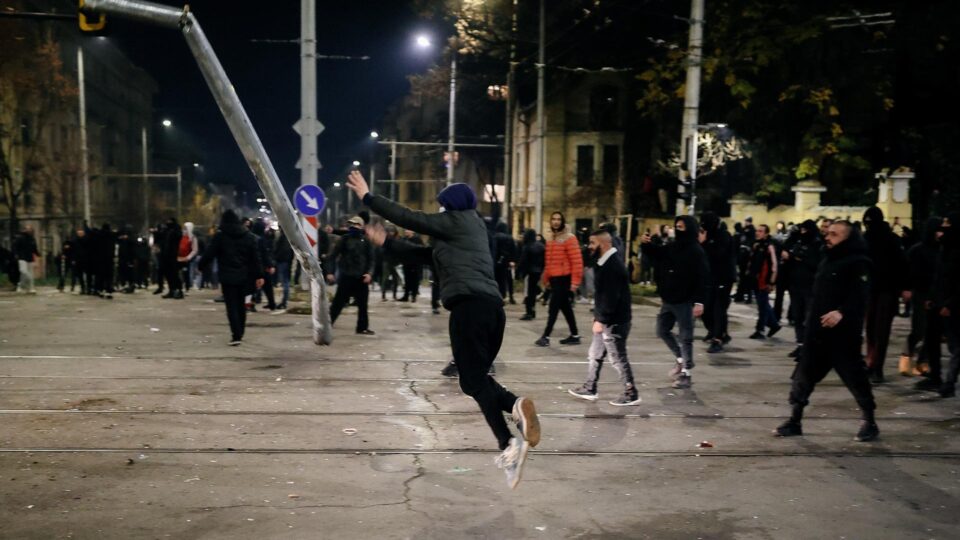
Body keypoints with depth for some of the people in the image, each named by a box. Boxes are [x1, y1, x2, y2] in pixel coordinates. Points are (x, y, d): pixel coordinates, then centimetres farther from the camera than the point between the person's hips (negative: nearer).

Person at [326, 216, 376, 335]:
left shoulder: (365, 242, 6)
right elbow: (333, 256, -1)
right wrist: (330, 272, -10)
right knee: (338, 302, -2)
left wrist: (369, 273, -9)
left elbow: (371, 259, 7)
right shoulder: (345, 239, 0)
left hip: (361, 278, 3)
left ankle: (363, 327, 18)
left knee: (363, 304, 8)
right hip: (346, 277, -2)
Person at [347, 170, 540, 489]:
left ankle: (508, 444, -30)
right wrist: (385, 242, 41)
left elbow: (407, 218, 5)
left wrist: (366, 196, 16)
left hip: (469, 305, -8)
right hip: (492, 306, 8)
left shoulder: (454, 221, 7)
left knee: (472, 380, -12)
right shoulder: (472, 228, 30)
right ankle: (516, 405, -19)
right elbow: (429, 254, 36)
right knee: (476, 377, 11)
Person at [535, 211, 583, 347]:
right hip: (554, 279, 8)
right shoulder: (552, 239, 15)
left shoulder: (569, 239, -10)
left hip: (564, 279, -8)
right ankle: (575, 335, 20)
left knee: (553, 307, -8)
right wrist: (546, 278, 16)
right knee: (565, 307, 13)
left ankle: (546, 337, -5)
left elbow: (576, 261, -16)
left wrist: (575, 281, -19)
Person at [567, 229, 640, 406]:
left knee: (618, 359, -1)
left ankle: (631, 394, 10)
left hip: (615, 322, -11)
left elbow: (611, 297, -26)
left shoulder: (613, 266, -21)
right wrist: (599, 318, 17)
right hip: (607, 320, 11)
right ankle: (589, 389, 27)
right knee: (594, 355, 17)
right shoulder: (605, 263, 12)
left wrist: (601, 319, -22)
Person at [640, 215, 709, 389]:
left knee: (686, 337, 1)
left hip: (684, 301, -7)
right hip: (668, 300, 8)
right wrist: (645, 244, -2)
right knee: (662, 331, 15)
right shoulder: (672, 247, 7)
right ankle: (681, 359, 33)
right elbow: (655, 254, 20)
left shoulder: (696, 252, -14)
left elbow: (702, 279, -18)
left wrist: (699, 302, -25)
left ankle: (687, 373, 10)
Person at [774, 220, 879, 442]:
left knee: (854, 375, 1)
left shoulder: (858, 262, -10)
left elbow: (859, 295, -22)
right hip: (817, 331, 8)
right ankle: (794, 420, 14)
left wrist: (842, 312, -35)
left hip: (843, 333, -8)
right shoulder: (828, 260, 17)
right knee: (804, 374, 7)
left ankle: (869, 422, 18)